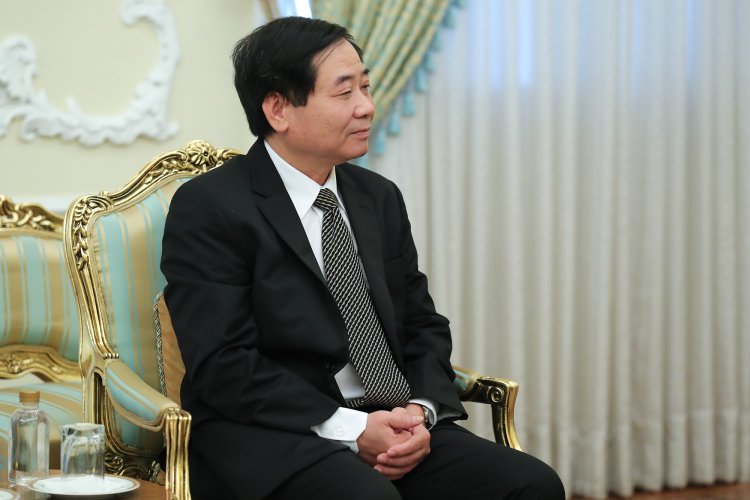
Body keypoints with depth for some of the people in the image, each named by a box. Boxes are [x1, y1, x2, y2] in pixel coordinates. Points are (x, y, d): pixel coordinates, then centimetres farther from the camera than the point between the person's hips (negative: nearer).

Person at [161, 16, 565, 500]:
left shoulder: (380, 198, 15)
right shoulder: (208, 207, -5)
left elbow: (422, 325, 17)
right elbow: (224, 365, -13)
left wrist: (421, 410, -4)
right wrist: (350, 430, -18)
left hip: (393, 426, 6)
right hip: (269, 438, -6)